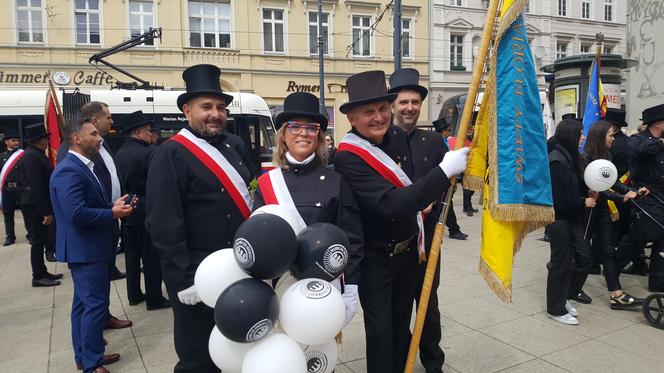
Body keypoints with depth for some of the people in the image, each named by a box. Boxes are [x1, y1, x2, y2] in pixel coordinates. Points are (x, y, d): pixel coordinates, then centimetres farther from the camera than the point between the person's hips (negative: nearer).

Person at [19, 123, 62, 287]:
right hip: (34, 206, -9)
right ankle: (38, 277, 8)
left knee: (40, 240, 15)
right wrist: (46, 212, -22)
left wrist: (47, 209, 16)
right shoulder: (32, 156, -19)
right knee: (38, 240, -1)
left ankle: (42, 272, 25)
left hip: (37, 205, 9)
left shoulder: (36, 154, 10)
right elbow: (36, 186, -23)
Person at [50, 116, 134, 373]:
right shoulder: (69, 171, -21)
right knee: (96, 304, -4)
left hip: (88, 248, 11)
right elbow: (77, 213, -28)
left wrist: (112, 205, 1)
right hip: (86, 249, -11)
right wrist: (113, 213, -18)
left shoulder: (81, 167, 12)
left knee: (84, 303, 17)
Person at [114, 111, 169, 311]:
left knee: (132, 255, 15)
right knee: (152, 258, 2)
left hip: (127, 213, 7)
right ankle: (154, 299, 9)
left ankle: (134, 295, 25)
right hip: (147, 213, -7)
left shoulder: (119, 154, 5)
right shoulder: (149, 153, -18)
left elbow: (119, 183, 9)